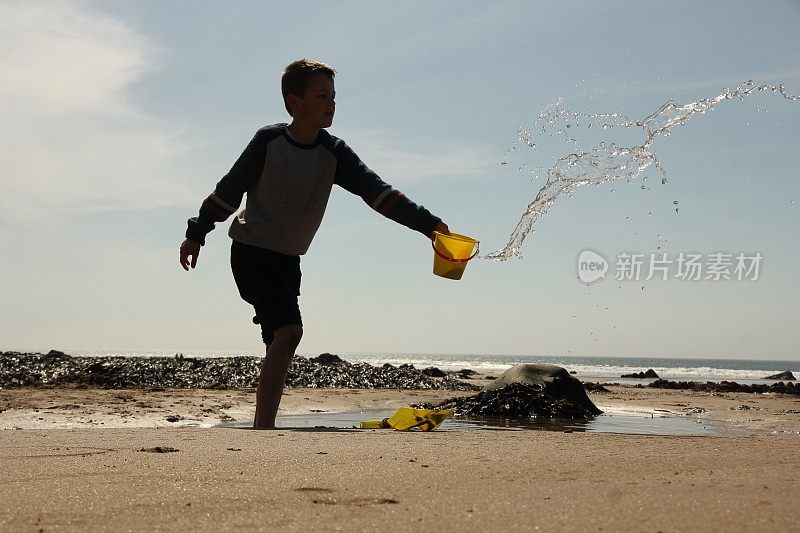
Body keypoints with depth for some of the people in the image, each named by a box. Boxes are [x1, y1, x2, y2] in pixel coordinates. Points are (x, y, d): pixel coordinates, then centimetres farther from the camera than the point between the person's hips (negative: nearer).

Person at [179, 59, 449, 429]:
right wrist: (197, 234, 2)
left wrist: (429, 224, -19)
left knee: (279, 345, 7)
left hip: (288, 259, 6)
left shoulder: (334, 153, -1)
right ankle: (263, 429, -21)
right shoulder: (269, 141, -12)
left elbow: (378, 192, -9)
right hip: (252, 251, -6)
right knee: (289, 331, -22)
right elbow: (229, 190, -4)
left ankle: (261, 430, 15)